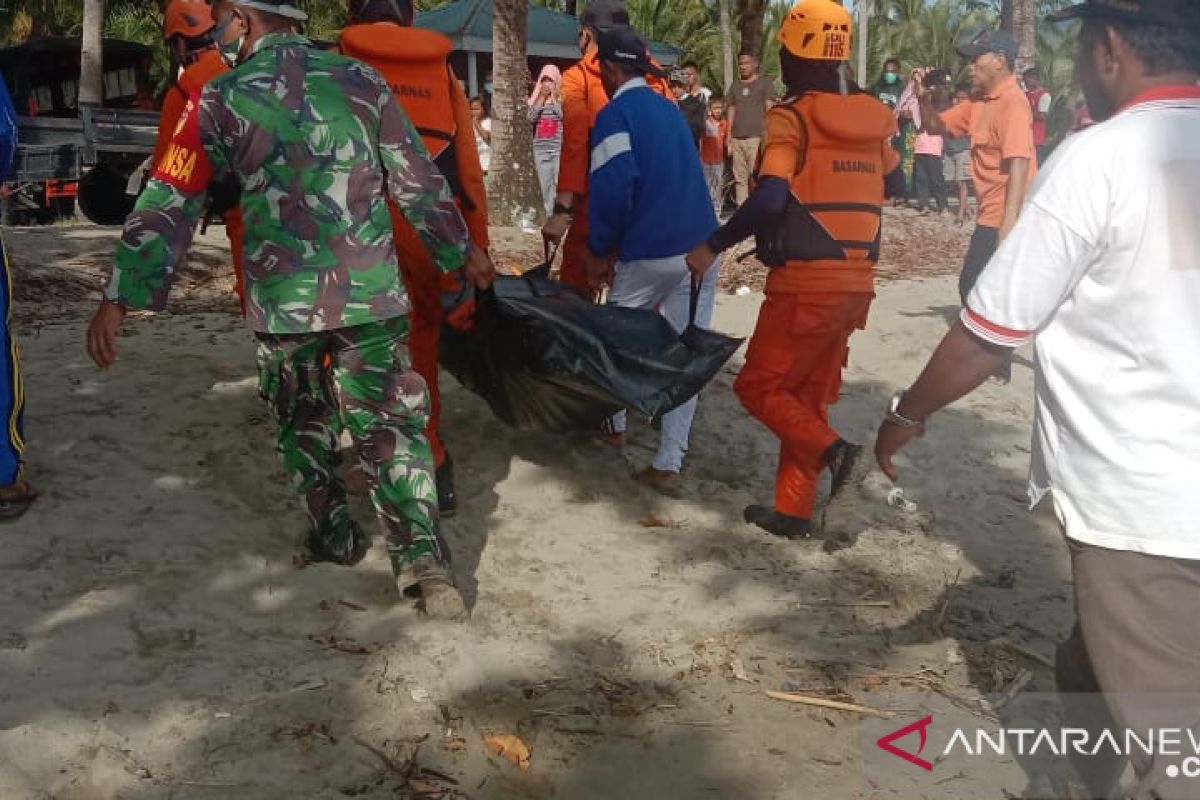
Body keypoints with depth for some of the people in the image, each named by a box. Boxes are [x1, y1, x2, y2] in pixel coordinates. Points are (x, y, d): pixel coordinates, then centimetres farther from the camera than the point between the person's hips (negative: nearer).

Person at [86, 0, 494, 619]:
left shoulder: (221, 99, -3)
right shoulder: (361, 81, 3)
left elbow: (168, 204, -5)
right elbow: (420, 182, 6)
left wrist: (120, 297, -2)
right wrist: (462, 251, 19)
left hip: (282, 303, -1)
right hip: (372, 294, 1)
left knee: (304, 426, 20)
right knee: (389, 426, 8)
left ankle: (335, 538, 31)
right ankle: (422, 557, -3)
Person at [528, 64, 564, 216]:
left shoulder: (562, 97, 4)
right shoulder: (536, 98, 13)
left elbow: (564, 115, -13)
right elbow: (531, 117, -2)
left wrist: (553, 97, -4)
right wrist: (542, 97, -1)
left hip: (558, 147, -3)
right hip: (540, 148, 3)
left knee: (559, 182, -8)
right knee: (545, 184, 4)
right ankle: (549, 213, 10)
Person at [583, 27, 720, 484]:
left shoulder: (616, 113, -7)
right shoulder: (668, 108, 15)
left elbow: (612, 188, -17)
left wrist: (600, 250, -4)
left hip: (649, 253, -6)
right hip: (701, 249, 6)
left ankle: (614, 423, 34)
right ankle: (669, 461, 6)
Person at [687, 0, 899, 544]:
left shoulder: (793, 116, -12)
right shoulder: (873, 116, 9)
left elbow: (769, 198, -24)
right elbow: (891, 181, 24)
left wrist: (714, 245, -14)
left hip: (805, 281, -7)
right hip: (854, 281, 7)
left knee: (759, 387, 6)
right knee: (808, 394, 16)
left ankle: (835, 453, -14)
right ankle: (794, 509, 19)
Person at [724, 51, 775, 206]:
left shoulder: (765, 82, 6)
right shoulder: (735, 85, 20)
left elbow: (769, 109, 1)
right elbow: (731, 110, 19)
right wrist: (729, 135, 11)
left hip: (756, 137, -5)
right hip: (737, 138, 5)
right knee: (740, 178, 5)